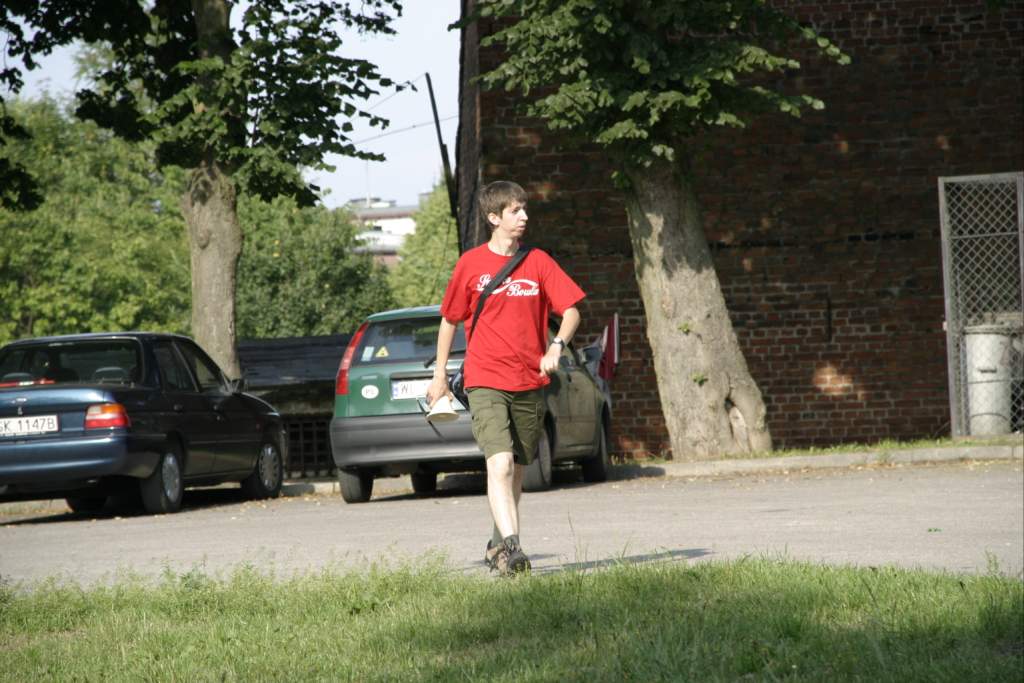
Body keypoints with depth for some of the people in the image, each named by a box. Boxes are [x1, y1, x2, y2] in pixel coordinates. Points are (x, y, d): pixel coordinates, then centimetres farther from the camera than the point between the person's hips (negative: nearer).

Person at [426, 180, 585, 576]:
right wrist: (440, 375, 11)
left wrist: (556, 346, -15)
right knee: (500, 463, -20)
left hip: (530, 383, 3)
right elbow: (450, 319, 10)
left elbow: (570, 309, 4)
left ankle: (498, 545, 29)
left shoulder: (537, 262, 5)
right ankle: (512, 549, -28)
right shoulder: (471, 263, 0)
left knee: (516, 470, 11)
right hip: (485, 383, -3)